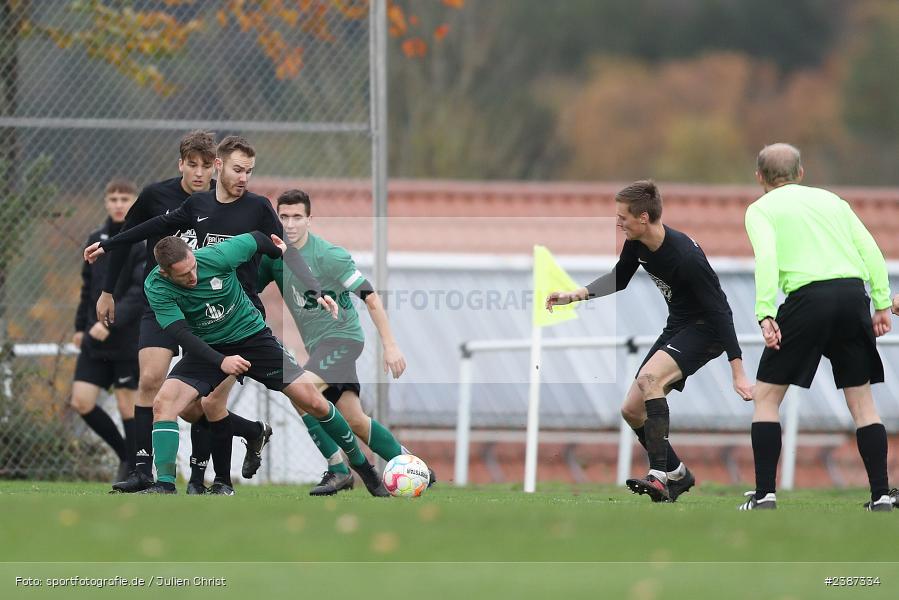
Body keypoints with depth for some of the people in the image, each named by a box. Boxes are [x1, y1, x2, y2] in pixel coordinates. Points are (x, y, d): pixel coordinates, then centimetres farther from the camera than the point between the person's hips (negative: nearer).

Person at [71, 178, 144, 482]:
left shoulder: (146, 242, -8)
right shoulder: (96, 240, 11)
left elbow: (141, 292, -18)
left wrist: (110, 322, -26)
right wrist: (81, 325, 16)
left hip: (130, 340, -6)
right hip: (95, 341, 6)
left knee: (128, 405, -3)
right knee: (82, 401, -3)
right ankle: (125, 454, 16)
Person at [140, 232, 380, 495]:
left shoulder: (216, 256, -23)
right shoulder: (156, 288, -21)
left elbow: (259, 240, -9)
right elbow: (182, 333, -25)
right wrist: (221, 361, -43)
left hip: (253, 336, 0)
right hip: (207, 350, 0)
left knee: (313, 401, -7)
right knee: (163, 402, -24)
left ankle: (360, 462, 14)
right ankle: (165, 485, -24)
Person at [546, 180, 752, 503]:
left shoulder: (685, 256, -29)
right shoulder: (636, 243, -6)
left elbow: (720, 311, -26)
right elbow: (619, 279, 16)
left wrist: (738, 373, -27)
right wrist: (575, 295, 2)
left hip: (706, 330, -9)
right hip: (677, 327, 9)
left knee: (649, 377, -32)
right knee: (632, 410, 5)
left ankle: (659, 476, -32)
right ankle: (676, 474, 22)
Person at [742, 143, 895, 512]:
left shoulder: (761, 209, 11)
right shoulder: (830, 200, 22)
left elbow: (766, 257, -8)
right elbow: (870, 249, 13)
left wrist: (765, 314, -14)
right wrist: (882, 302, 12)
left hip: (809, 297, -4)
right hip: (854, 292, 4)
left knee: (766, 396, 8)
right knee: (862, 399, 12)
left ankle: (764, 494, 2)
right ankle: (880, 495, 5)